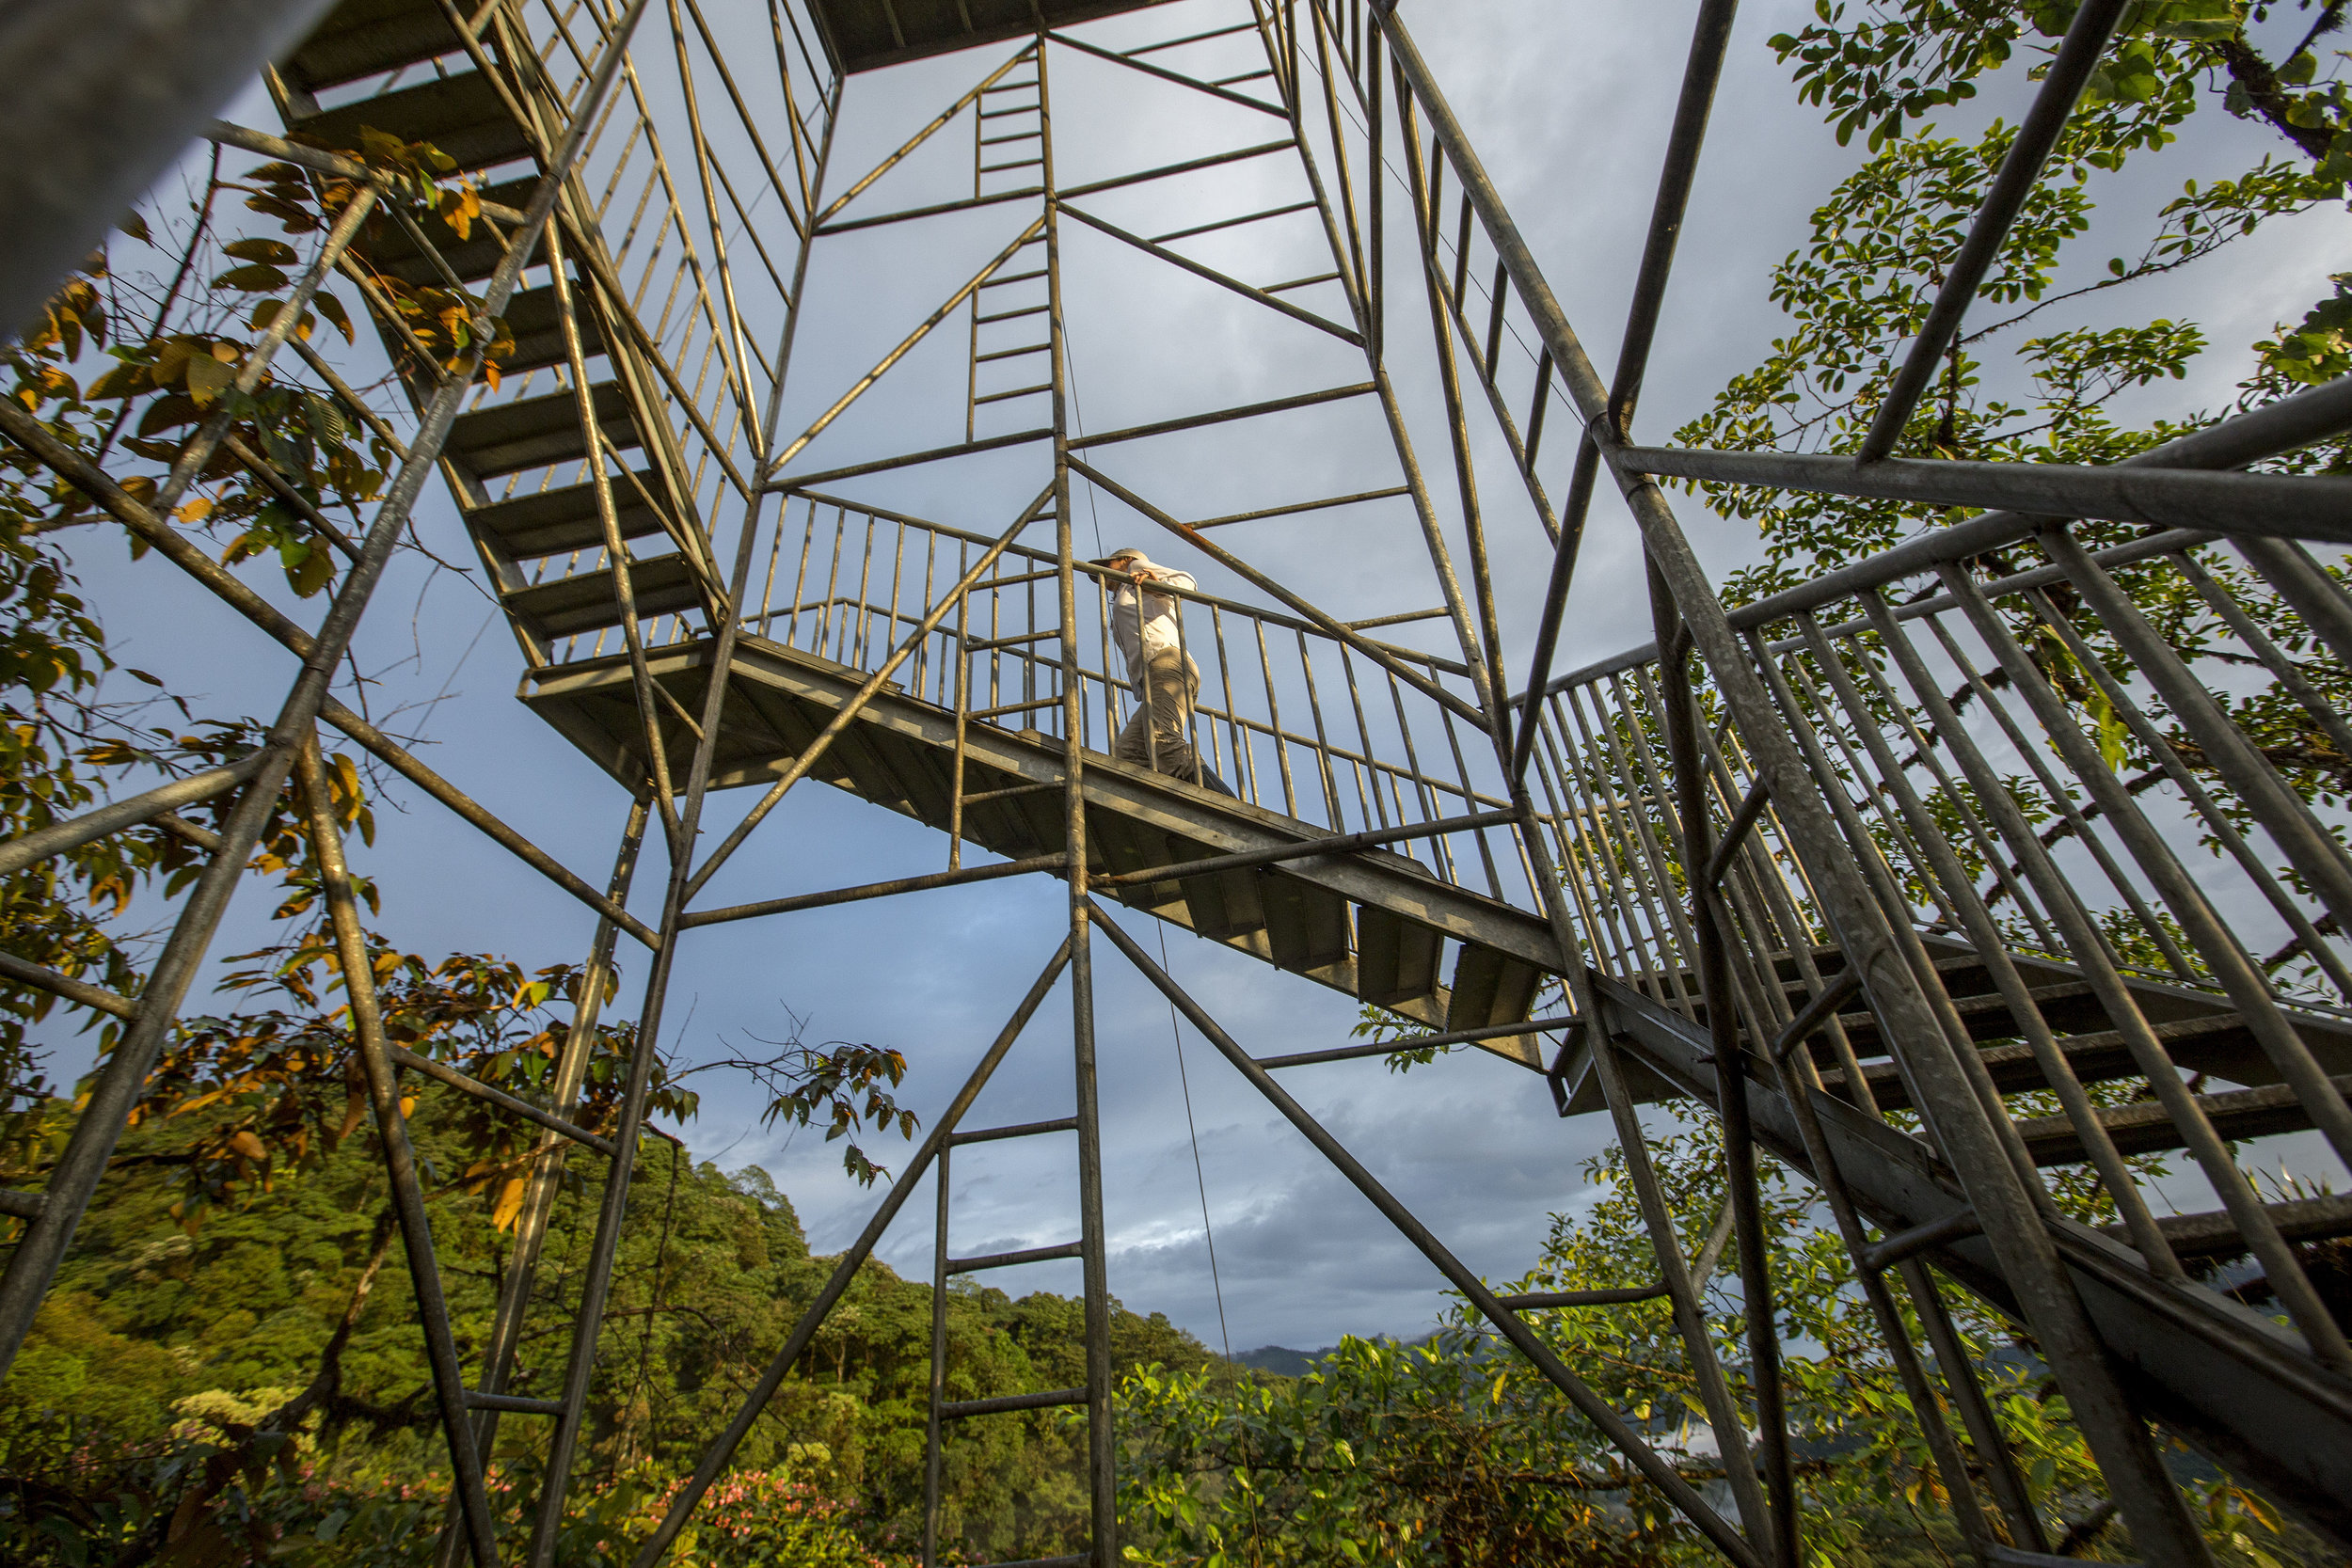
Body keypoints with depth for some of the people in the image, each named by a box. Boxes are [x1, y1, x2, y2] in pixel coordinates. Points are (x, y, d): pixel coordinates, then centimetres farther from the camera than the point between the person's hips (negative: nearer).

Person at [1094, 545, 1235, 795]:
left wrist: (1159, 586, -11)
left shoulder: (1136, 565, 25)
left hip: (1166, 661, -8)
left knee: (1163, 745, -32)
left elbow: (1187, 582, 7)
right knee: (1125, 755, -16)